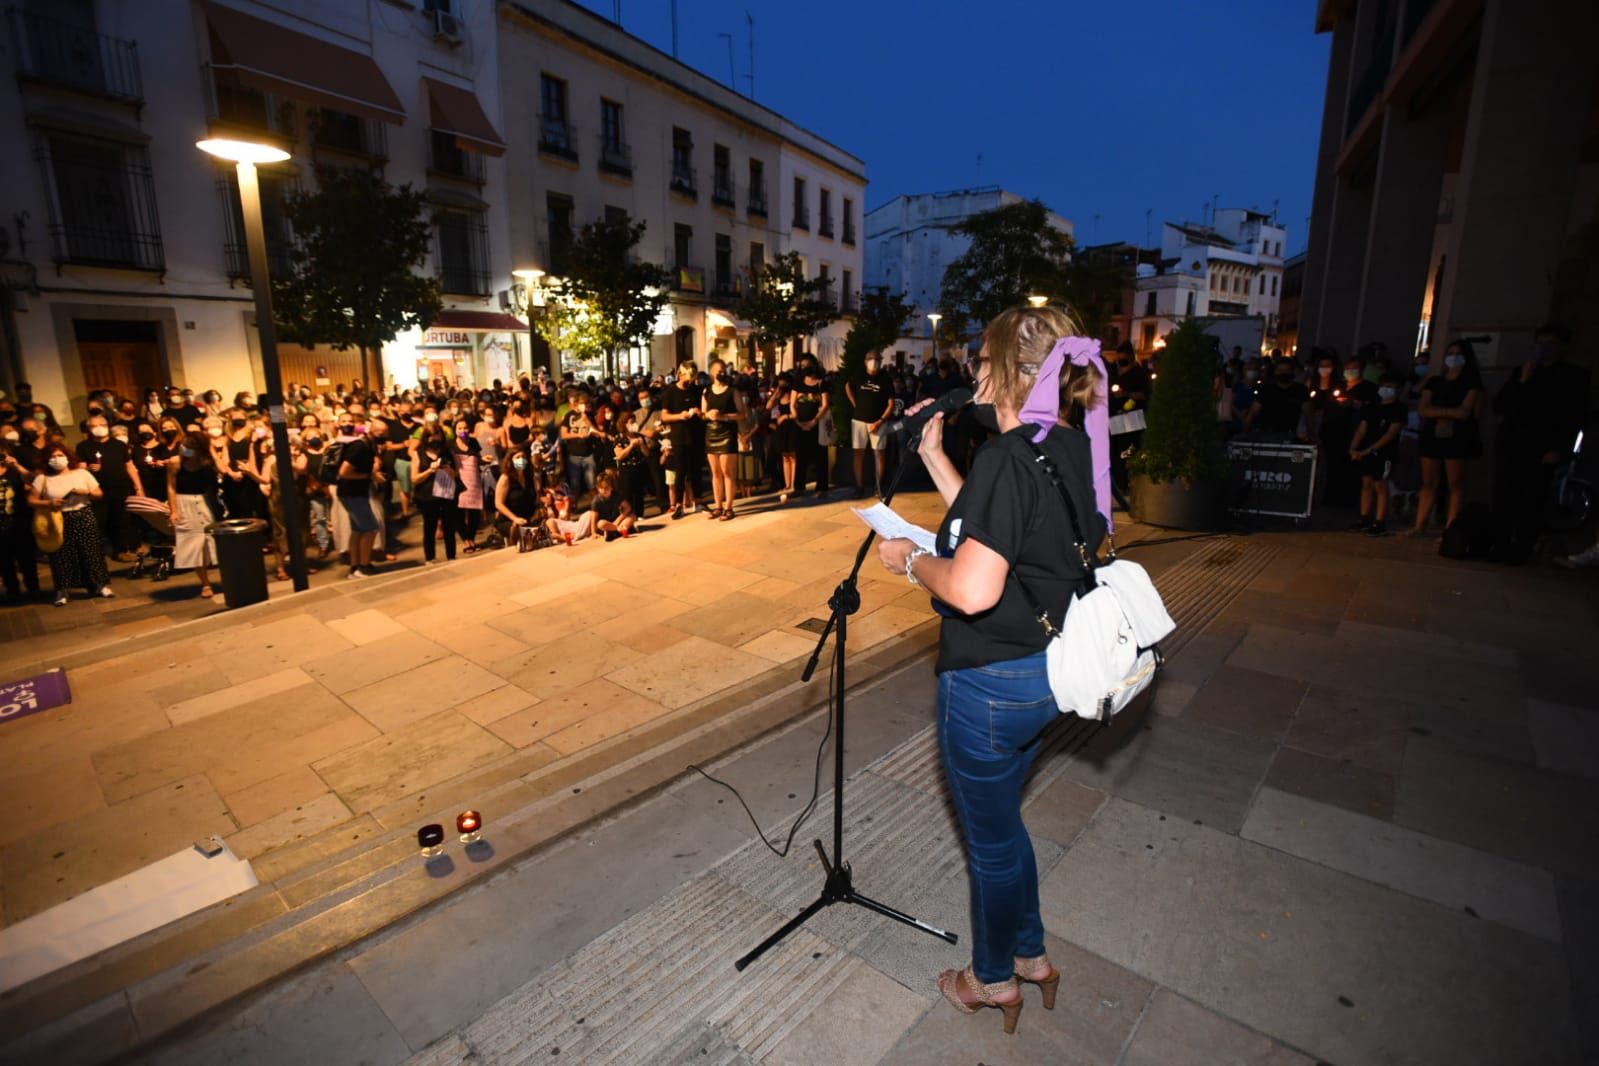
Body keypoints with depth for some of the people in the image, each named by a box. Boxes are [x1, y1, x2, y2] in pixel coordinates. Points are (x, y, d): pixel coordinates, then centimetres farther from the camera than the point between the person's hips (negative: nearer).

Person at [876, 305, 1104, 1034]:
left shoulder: (1008, 456, -24)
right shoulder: (1069, 449, 4)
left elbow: (972, 589, -31)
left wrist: (910, 559, -13)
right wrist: (933, 455, 10)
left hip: (991, 681, -9)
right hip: (1042, 671, 9)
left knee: (990, 838, 16)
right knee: (1002, 822, 29)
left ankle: (993, 979, 41)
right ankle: (1030, 953, 50)